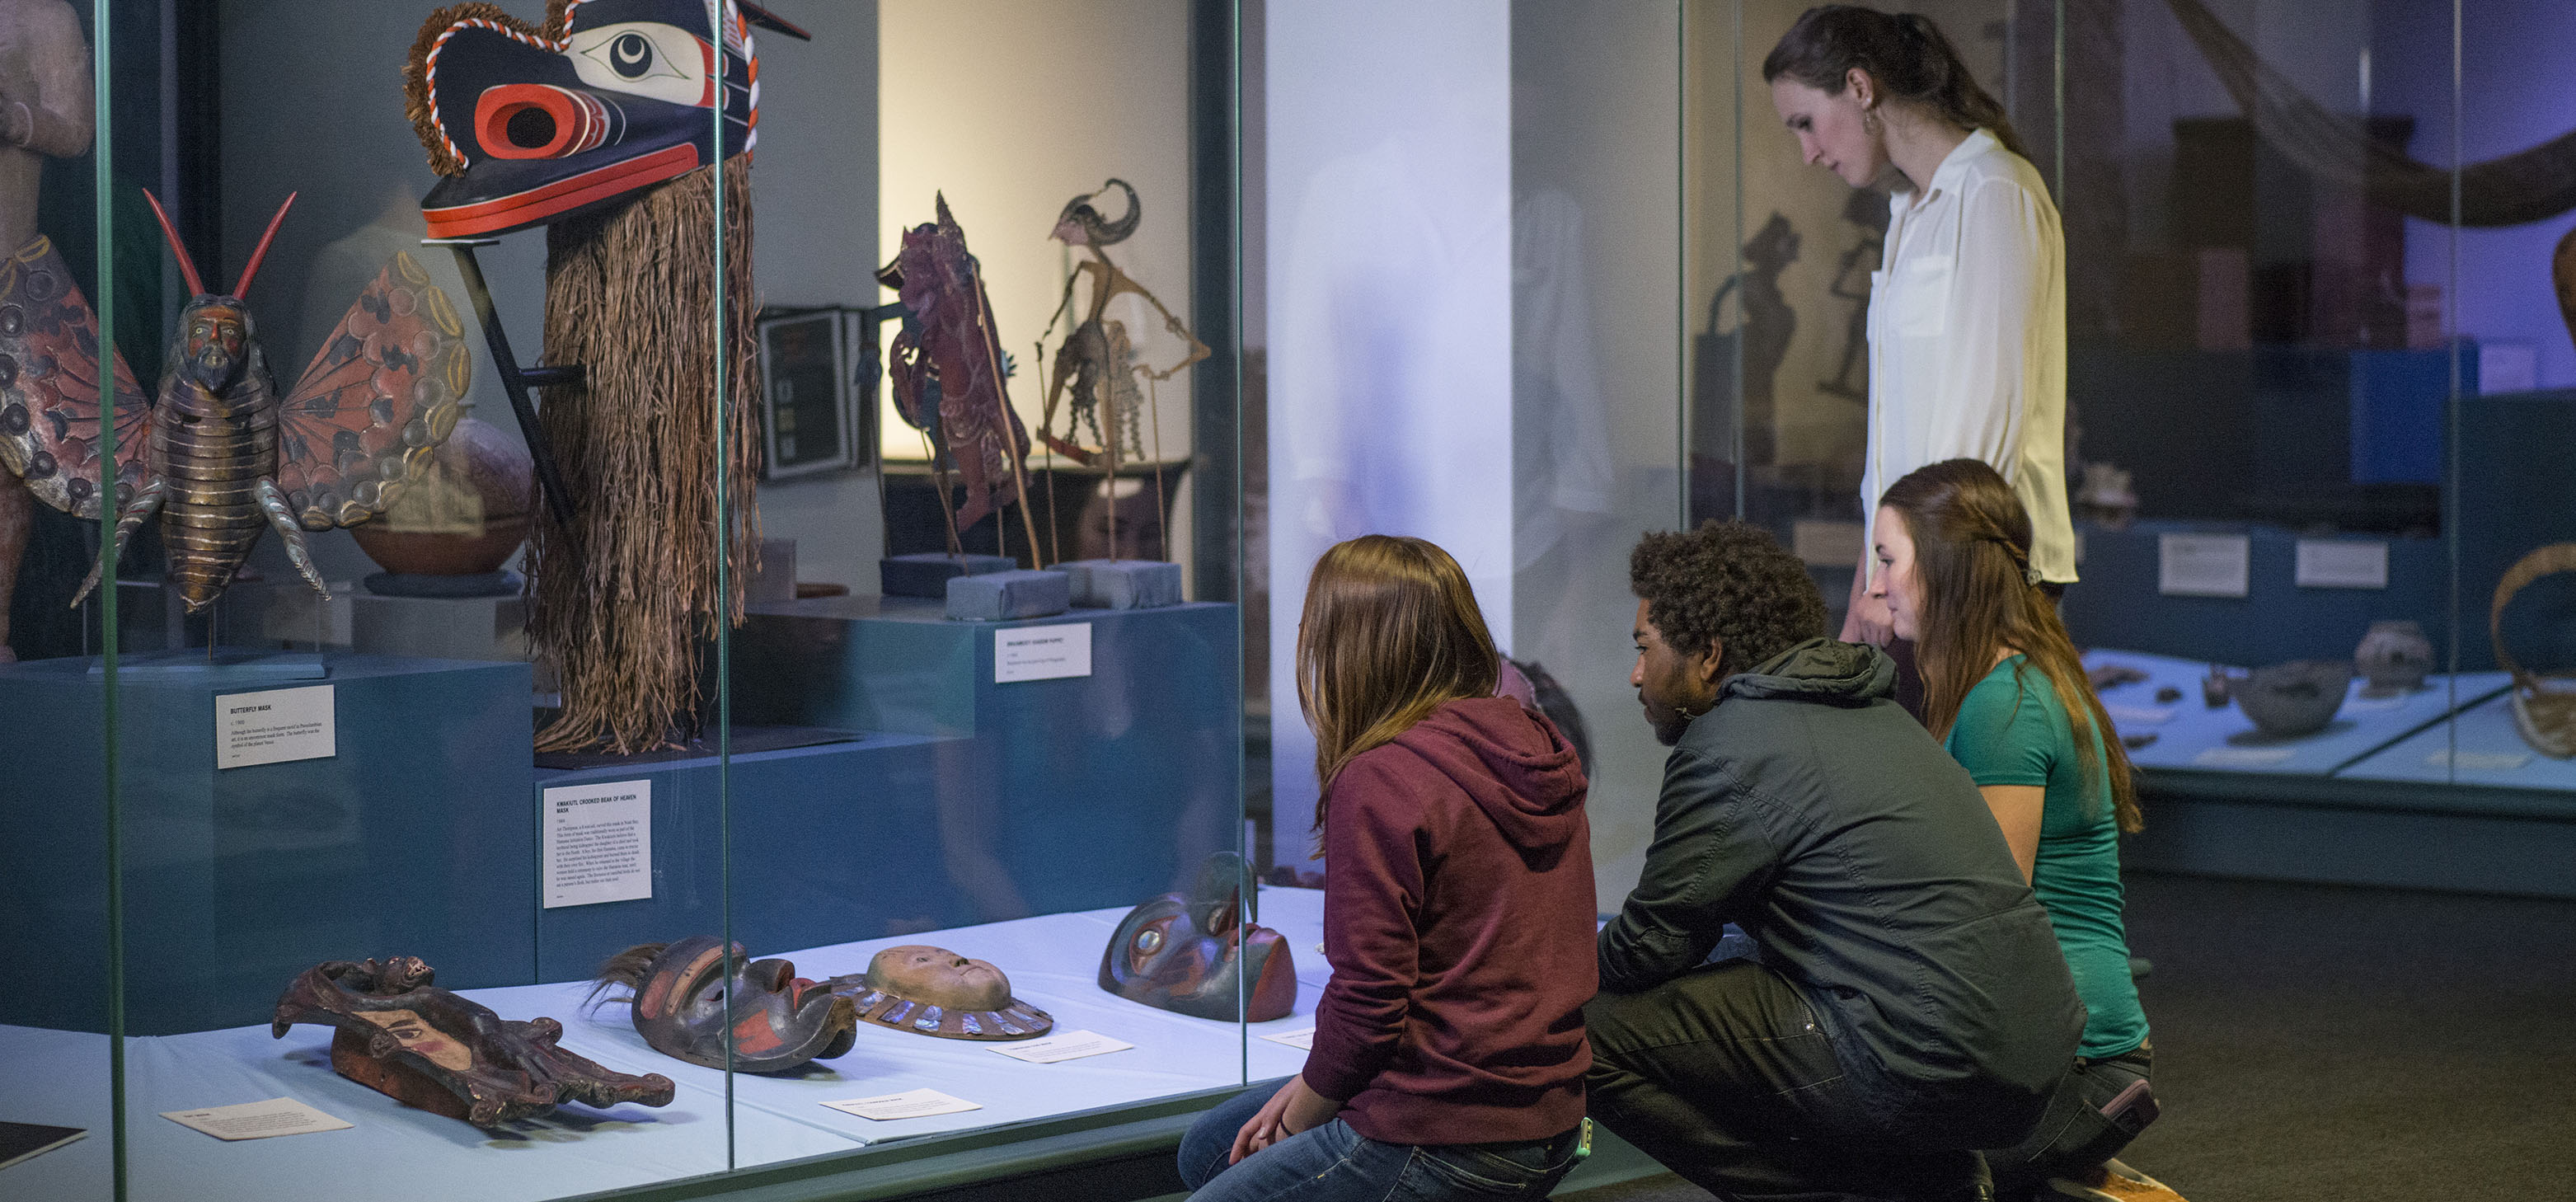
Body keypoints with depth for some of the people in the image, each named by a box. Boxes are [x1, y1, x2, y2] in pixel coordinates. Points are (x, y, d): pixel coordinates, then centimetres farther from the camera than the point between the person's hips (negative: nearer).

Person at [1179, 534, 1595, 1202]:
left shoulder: (1381, 781, -19)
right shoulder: (1534, 752, 8)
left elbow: (1367, 1003, -20)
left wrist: (1295, 1125, -1)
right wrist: (1308, 1090, 12)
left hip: (1443, 1146, -9)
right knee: (1208, 1147, 22)